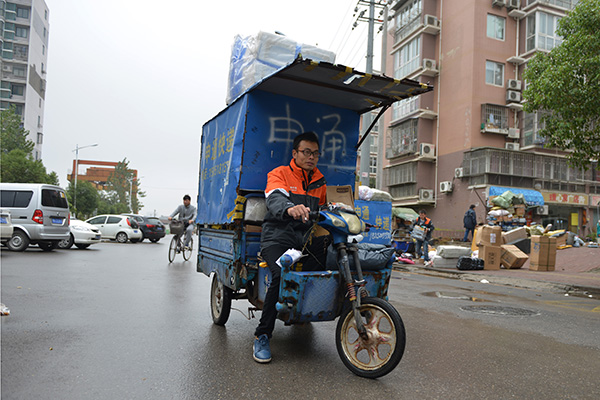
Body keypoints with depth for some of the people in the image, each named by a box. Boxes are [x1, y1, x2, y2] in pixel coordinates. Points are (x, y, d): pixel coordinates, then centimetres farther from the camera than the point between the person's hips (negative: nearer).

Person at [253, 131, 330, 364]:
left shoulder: (319, 181, 22)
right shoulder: (279, 174, 5)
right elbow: (275, 200, -18)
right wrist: (290, 208, -41)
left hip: (306, 237, 4)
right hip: (278, 237, -4)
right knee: (281, 275, -30)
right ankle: (262, 336, -13)